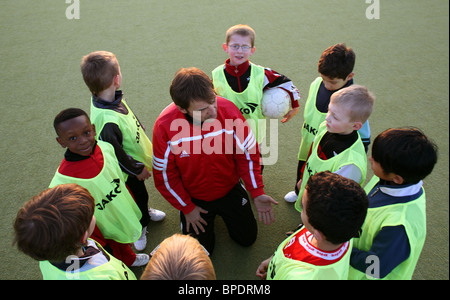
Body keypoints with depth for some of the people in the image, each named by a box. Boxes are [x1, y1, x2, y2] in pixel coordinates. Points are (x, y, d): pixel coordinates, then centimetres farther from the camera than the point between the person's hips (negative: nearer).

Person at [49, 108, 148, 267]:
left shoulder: (106, 147, -18)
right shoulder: (63, 182, -34)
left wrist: (131, 203, 11)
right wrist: (103, 247, -17)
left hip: (126, 217, 5)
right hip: (108, 235, -5)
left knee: (125, 246, 35)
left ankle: (131, 259, 65)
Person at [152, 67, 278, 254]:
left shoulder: (228, 110, -27)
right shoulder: (165, 126, -29)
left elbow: (247, 153, -13)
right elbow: (165, 175, -14)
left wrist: (257, 193, -16)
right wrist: (187, 208, -6)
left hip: (229, 190, 2)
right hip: (194, 197, -1)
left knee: (248, 238, 16)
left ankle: (223, 210, 42)